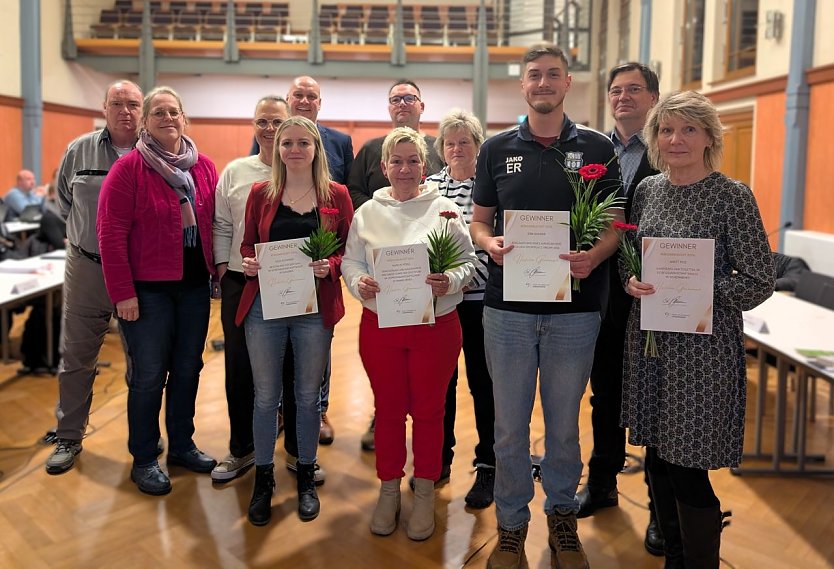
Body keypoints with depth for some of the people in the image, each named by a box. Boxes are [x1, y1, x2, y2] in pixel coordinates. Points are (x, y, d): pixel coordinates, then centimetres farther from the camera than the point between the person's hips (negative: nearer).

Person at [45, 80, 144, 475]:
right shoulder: (79, 151, 3)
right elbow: (64, 200, 16)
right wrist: (88, 235, 11)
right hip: (87, 268, 2)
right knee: (76, 357, 8)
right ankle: (68, 437, 23)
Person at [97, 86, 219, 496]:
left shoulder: (204, 167, 7)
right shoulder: (129, 168, -8)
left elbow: (215, 222, 11)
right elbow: (111, 233, -11)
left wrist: (218, 269, 5)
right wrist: (122, 292, -14)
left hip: (195, 285, 5)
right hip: (148, 289, -5)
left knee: (188, 369, 13)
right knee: (149, 374, 2)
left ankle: (182, 445, 31)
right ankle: (143, 459, 19)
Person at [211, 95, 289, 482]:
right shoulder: (235, 171, 8)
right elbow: (222, 225, 11)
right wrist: (223, 267, 3)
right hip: (241, 282, 2)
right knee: (239, 366, 8)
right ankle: (241, 449, 25)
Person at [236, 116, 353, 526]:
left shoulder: (336, 195, 2)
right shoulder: (261, 193, 5)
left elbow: (349, 249, 3)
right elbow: (247, 244, 10)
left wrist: (330, 265, -17)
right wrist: (247, 262, -11)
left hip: (315, 307, 0)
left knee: (308, 395, 11)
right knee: (265, 395, 7)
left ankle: (306, 477, 28)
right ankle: (263, 479, 24)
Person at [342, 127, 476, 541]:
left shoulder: (444, 209, -1)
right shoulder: (367, 213, 6)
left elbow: (468, 262, -1)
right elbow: (350, 261, 7)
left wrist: (451, 281, -21)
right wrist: (359, 283, -14)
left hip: (435, 325, -1)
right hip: (380, 325, 2)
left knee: (428, 410, 9)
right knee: (387, 409, 12)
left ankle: (425, 493, 27)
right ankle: (388, 490, 30)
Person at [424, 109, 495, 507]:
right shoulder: (430, 186, 8)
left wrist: (469, 275, -16)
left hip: (480, 297, -3)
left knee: (483, 381, 4)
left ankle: (487, 466, 18)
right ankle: (438, 458, 28)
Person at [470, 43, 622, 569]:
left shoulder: (597, 148, 3)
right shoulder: (498, 149, 7)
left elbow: (614, 225, 3)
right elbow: (480, 221, 9)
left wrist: (595, 255, -18)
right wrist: (490, 242, -13)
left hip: (574, 309, -1)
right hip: (508, 308, 1)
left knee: (564, 424, 13)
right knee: (510, 425, 10)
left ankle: (563, 519, 33)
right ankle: (511, 525, 27)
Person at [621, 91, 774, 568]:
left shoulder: (732, 196, -8)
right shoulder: (647, 189, 8)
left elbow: (760, 282, -8)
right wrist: (632, 281, -6)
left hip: (702, 347, -5)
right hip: (649, 344, 5)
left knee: (689, 470, 0)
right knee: (658, 460, 14)